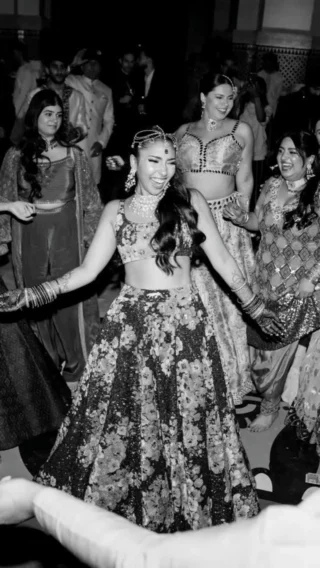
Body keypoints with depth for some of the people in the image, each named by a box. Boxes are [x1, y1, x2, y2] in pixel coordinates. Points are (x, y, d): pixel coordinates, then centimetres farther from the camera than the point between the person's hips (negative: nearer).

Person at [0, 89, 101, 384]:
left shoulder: (73, 155, -2)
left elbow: (90, 199, 2)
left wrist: (93, 236, -1)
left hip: (67, 236, -1)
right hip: (30, 238, 1)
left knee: (71, 301, 2)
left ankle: (77, 365, 21)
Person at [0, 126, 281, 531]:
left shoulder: (191, 203, 4)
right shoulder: (116, 211, 7)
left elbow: (222, 262, 8)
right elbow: (87, 271, 6)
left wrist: (256, 309, 9)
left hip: (185, 322, 0)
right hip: (130, 325, 1)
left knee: (186, 417, 6)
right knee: (122, 418, 4)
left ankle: (191, 510, 27)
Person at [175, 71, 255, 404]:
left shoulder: (241, 131, 6)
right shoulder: (183, 132, 11)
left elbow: (245, 180, 7)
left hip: (226, 220, -2)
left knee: (226, 294, 1)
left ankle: (229, 376, 18)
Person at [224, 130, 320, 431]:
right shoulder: (272, 186, -1)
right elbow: (257, 222, 12)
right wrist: (239, 217, -8)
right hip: (266, 280, 4)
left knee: (278, 347, 7)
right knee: (259, 342, 11)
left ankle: (270, 405, 32)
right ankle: (267, 393, 39)